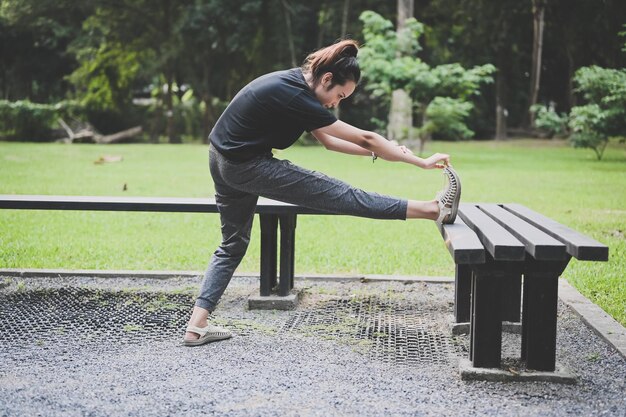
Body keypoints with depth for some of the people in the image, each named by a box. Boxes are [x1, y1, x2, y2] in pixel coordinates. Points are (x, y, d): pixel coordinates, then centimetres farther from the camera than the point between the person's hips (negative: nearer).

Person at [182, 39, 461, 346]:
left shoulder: (293, 82, 5)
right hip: (247, 167, -10)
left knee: (233, 244, 17)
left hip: (223, 161, 10)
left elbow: (328, 140, 13)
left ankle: (197, 325, 13)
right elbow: (363, 138, -18)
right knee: (342, 196, -10)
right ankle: (432, 209, -9)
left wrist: (378, 152, 9)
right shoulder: (294, 97, -22)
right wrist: (421, 162, -12)